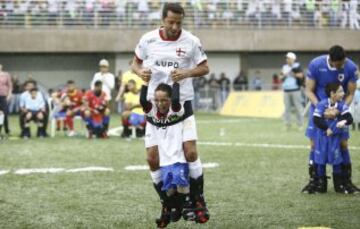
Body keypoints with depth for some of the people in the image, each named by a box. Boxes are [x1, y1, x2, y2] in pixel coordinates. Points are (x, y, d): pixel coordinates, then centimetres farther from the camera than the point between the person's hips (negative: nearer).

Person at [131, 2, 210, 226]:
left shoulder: (190, 41, -7)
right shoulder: (148, 40, -3)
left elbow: (204, 67, 2)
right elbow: (136, 63, 11)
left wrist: (187, 73, -18)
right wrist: (141, 72, -13)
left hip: (182, 103, -2)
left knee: (190, 151, -15)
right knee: (153, 158, -1)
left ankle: (198, 199, 4)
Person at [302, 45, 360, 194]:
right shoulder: (315, 65, -21)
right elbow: (309, 91, -12)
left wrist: (340, 109, -26)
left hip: (339, 109, 1)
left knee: (343, 143, -2)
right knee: (315, 144, -3)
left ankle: (346, 181, 7)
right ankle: (313, 180, 7)